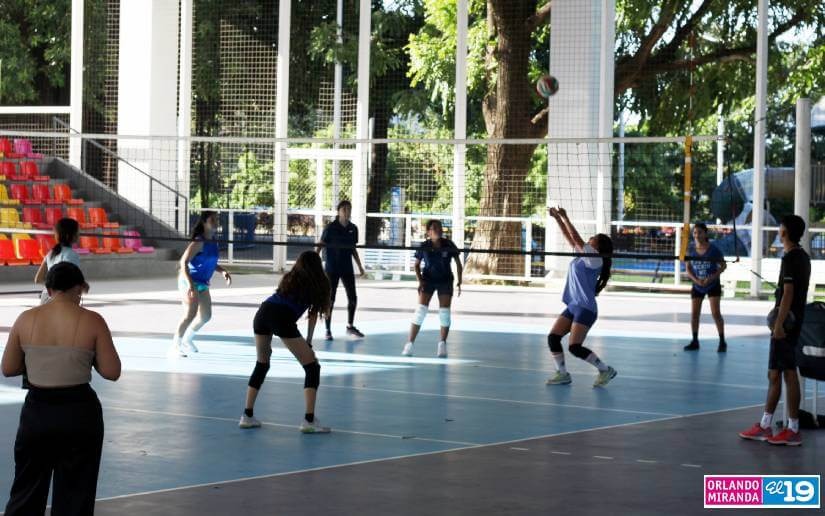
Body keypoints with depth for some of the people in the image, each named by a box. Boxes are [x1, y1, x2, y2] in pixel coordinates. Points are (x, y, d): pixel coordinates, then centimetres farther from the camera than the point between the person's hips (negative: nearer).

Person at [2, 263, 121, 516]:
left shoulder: (26, 319, -2)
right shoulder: (92, 321, -9)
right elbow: (112, 372, -7)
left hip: (37, 410, 2)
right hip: (79, 412, -2)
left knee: (25, 494, 14)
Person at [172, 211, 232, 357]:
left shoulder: (213, 241, 7)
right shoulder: (199, 242, -19)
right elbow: (183, 262, -24)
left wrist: (223, 271, 4)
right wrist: (190, 284, -33)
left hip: (202, 283, 9)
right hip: (189, 282, -9)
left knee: (206, 315, 15)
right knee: (190, 315, -16)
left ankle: (187, 339, 36)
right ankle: (175, 347, -9)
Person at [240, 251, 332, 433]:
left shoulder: (290, 278, 30)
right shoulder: (318, 283, 19)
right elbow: (313, 315, 16)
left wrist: (267, 342, 32)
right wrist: (308, 342, 25)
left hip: (263, 311, 5)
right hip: (283, 318, -5)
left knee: (261, 365, 25)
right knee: (312, 367, 4)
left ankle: (247, 416, 24)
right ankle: (309, 420, -5)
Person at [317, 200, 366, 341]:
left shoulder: (353, 228, 5)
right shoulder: (331, 228, -9)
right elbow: (321, 245, -10)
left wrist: (360, 266, 17)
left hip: (347, 267, 5)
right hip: (332, 267, -5)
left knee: (353, 298, 6)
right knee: (330, 299, -1)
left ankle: (350, 327, 23)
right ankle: (328, 330, 8)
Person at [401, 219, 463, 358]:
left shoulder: (449, 245, -11)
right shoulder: (424, 247, -12)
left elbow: (458, 263, -1)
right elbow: (417, 265, 1)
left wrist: (459, 281, -8)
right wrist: (420, 281, -10)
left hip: (445, 280, 1)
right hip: (428, 279, -1)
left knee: (444, 312, -3)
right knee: (421, 309, -10)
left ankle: (442, 344, 13)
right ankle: (409, 344, -6)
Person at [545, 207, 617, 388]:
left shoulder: (595, 258, -11)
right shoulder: (584, 256, 12)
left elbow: (576, 238, -16)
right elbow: (570, 238, 17)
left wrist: (565, 218, -11)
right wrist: (558, 218, 11)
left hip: (585, 309, -9)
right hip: (573, 307, 9)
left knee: (575, 347, -13)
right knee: (553, 337, 1)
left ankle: (605, 370, 0)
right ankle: (562, 374, 11)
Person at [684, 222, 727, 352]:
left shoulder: (713, 250, -13)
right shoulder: (691, 250, -5)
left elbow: (723, 265, -5)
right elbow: (688, 269, 0)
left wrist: (712, 277, -19)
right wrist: (696, 280, -16)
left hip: (713, 285, -3)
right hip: (697, 286, 3)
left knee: (716, 313, -9)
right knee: (694, 313, 3)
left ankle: (722, 342, -2)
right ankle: (695, 342, 14)